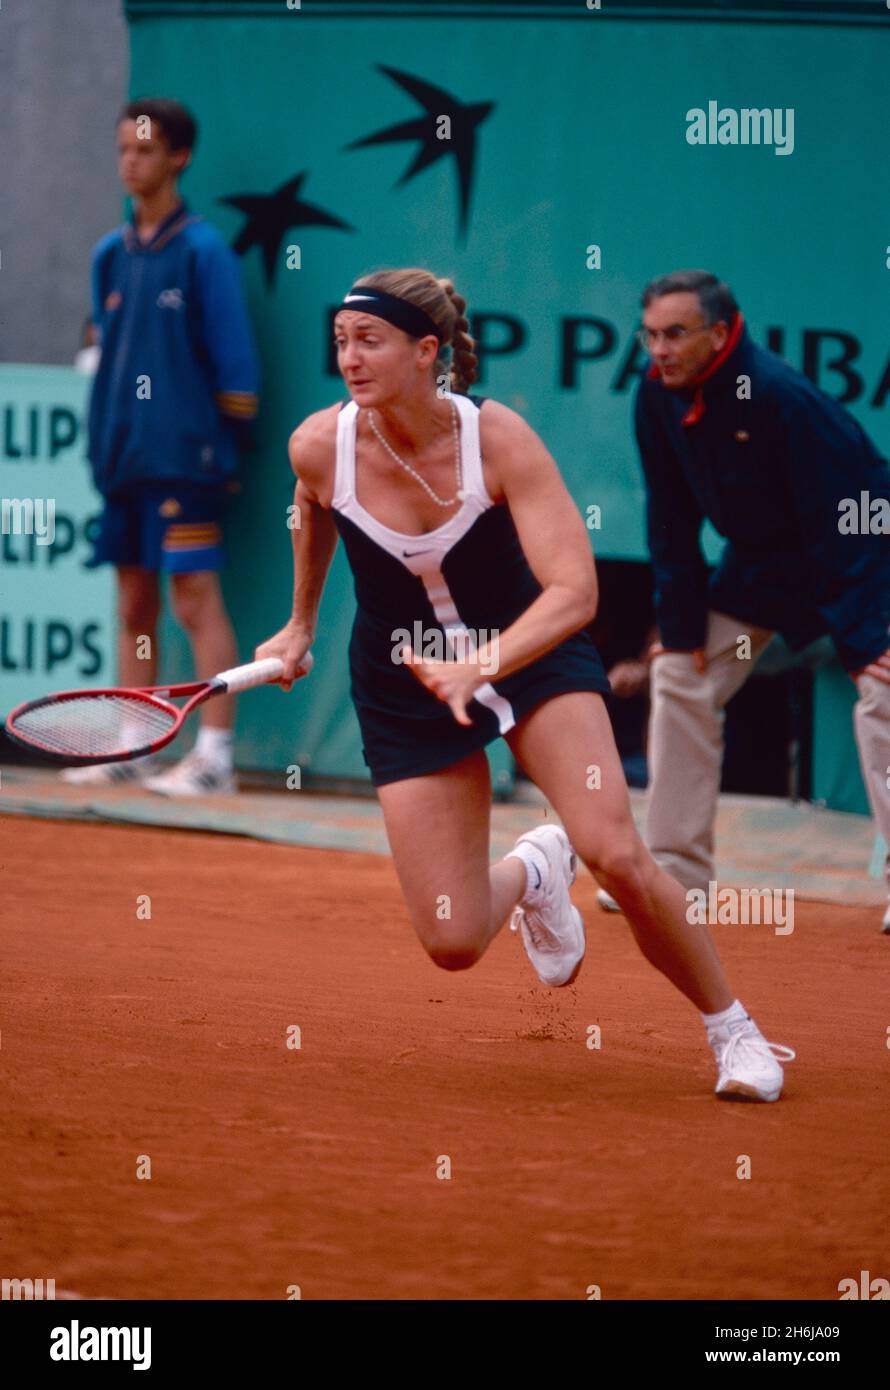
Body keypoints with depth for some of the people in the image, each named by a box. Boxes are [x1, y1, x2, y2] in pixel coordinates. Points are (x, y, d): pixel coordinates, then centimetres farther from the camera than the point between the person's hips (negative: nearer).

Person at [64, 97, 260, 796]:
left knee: (196, 596, -8)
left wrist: (229, 443, -9)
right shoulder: (111, 254, 13)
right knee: (134, 606, 9)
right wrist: (103, 445, 15)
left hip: (186, 454, -7)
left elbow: (235, 357, -6)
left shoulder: (203, 251, -5)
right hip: (124, 453, 7)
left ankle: (215, 753, -7)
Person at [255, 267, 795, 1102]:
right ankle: (530, 872, 32)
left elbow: (575, 591, -31)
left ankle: (731, 1029, 1)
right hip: (406, 686, 2)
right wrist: (302, 622, 23)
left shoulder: (499, 440, -25)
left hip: (533, 650, -2)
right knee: (452, 944, -7)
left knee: (615, 854, -24)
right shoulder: (320, 446, -17)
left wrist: (481, 667, -46)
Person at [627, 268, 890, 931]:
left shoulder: (781, 397, -32)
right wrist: (681, 625, -4)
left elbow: (836, 522, -31)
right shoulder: (658, 398, -11)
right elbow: (673, 521, -1)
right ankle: (676, 869, 14)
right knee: (680, 679, 6)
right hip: (760, 558, 7)